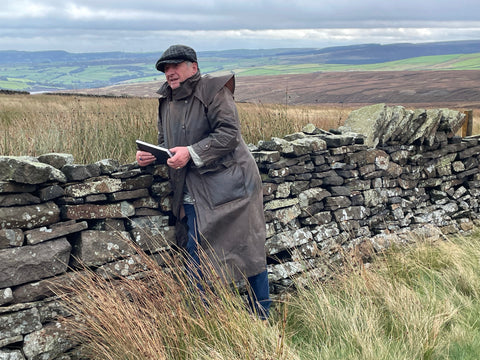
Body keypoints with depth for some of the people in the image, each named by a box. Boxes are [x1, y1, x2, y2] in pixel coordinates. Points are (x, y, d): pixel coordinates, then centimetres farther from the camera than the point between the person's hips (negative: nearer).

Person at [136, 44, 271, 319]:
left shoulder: (213, 90, -7)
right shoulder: (167, 102, 15)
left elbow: (229, 133, -16)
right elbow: (165, 144, 23)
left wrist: (192, 152, -22)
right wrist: (150, 156, 2)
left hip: (229, 184, -6)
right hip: (194, 195, 6)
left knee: (249, 250, 1)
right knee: (197, 258, 4)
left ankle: (262, 319, 16)